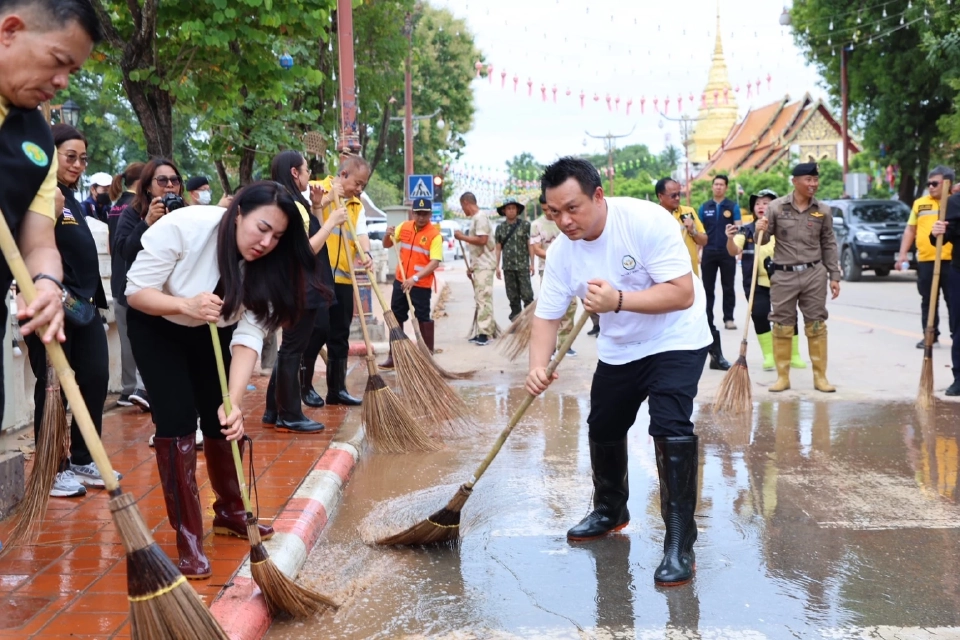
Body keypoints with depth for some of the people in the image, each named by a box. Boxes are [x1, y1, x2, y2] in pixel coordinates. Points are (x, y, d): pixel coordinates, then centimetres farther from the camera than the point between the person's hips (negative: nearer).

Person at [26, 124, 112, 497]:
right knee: (53, 386, -1)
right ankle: (53, 470, 9)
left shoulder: (72, 200, 17)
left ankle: (82, 461, 20)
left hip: (83, 304, 9)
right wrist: (48, 214, -35)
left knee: (95, 378, 8)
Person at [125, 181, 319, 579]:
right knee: (177, 419, -12)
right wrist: (186, 305, -46)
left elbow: (249, 335, -28)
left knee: (223, 420, 3)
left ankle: (229, 513, 26)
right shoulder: (181, 227, -34)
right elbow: (135, 292, -27)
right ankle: (188, 537, -6)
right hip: (156, 327, -4)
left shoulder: (266, 264, -22)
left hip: (214, 331, 4)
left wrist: (235, 399, -40)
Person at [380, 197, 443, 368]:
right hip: (400, 281, 6)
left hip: (421, 285, -6)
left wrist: (415, 278, -30)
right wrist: (388, 235, -8)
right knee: (396, 318, 10)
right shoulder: (404, 227, 4)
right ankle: (393, 356, 18)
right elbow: (387, 245, 15)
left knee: (423, 319, 1)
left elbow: (435, 263, -21)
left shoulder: (435, 235, -13)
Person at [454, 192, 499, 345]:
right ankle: (485, 331, 16)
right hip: (479, 266, 10)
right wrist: (471, 267, 18)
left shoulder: (480, 217, -13)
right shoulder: (475, 218, 16)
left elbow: (482, 240, -23)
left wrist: (462, 237, -13)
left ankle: (484, 333, -10)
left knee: (483, 299, -10)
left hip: (484, 266, -10)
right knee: (480, 299, 11)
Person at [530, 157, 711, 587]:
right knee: (603, 427, 15)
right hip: (618, 349, 6)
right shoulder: (562, 250, -12)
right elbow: (547, 315, -9)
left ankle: (679, 543, -12)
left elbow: (683, 293, -31)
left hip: (675, 341, -6)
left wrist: (618, 300, -43)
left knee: (670, 428, -22)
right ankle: (610, 510, 41)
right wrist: (538, 365, -27)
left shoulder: (647, 221, -28)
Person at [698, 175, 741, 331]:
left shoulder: (733, 206, 1)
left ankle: (728, 318, 12)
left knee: (728, 288, 5)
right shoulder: (704, 207, 8)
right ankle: (707, 320, 11)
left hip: (727, 253, -2)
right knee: (708, 288, 5)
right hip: (709, 253, 2)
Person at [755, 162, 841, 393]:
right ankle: (783, 376, 13)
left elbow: (829, 245, 9)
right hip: (784, 275, -1)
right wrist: (760, 231, -21)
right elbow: (764, 240, 3)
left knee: (816, 325, 5)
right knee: (782, 326, 3)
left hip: (814, 274, 2)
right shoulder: (776, 207, -2)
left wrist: (834, 276, 5)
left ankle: (820, 376, 13)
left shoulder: (823, 210, 4)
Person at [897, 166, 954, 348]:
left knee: (953, 301, 1)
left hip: (951, 261, -3)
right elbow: (910, 229, 14)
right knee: (928, 302, 9)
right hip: (925, 261, 3)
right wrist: (903, 254, 8)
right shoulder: (920, 203, 12)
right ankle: (930, 336, 18)